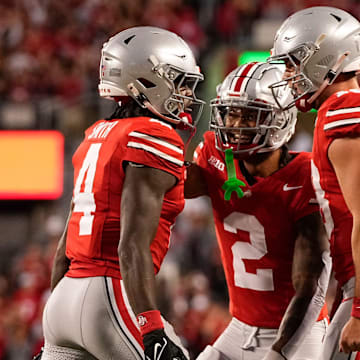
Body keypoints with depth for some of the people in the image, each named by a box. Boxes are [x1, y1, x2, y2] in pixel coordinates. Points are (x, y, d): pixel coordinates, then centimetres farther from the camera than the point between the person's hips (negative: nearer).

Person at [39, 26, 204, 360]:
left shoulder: (96, 136, 18)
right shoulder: (156, 141, -8)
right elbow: (133, 248, -19)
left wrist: (54, 330, 27)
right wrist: (152, 332, -24)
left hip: (66, 296, 9)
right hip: (111, 298, -8)